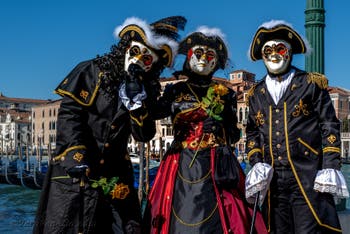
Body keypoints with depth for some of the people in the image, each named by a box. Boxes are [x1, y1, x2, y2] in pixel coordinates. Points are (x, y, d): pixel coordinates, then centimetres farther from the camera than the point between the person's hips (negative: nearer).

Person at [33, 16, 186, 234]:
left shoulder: (146, 90, 6)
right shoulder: (92, 71, -3)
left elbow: (144, 135, -2)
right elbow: (69, 112, -10)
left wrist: (136, 101, -16)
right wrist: (76, 155, -19)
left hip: (115, 172, 4)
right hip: (74, 167, -3)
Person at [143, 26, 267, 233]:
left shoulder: (225, 94, 10)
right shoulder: (175, 91, 10)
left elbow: (233, 135, 8)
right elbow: (151, 115, -5)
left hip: (216, 169, 0)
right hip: (181, 169, 0)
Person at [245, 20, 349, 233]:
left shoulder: (310, 84, 5)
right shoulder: (256, 94, 16)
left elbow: (329, 126, 2)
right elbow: (252, 132, 19)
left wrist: (330, 167, -8)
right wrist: (256, 163, 3)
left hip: (309, 178, -3)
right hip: (272, 179, 4)